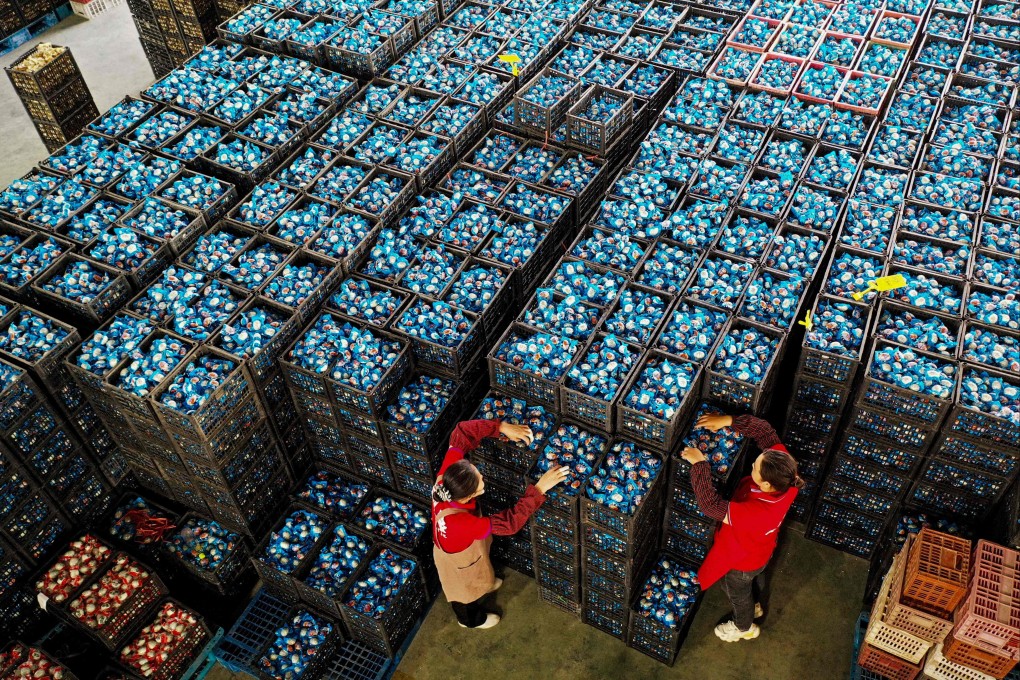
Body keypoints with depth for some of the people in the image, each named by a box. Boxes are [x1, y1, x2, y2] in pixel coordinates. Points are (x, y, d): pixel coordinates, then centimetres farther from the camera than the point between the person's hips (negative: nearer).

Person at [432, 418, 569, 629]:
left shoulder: (446, 479, -36)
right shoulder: (460, 523, -51)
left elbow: (461, 433, -28)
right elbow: (509, 522, -45)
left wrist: (502, 427, -36)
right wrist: (540, 488, -45)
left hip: (456, 547, 6)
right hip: (459, 561, -5)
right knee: (468, 592, 31)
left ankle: (484, 584, 73)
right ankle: (472, 619, 63)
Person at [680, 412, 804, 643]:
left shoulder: (756, 513, -51)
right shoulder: (785, 475, -33)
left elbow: (711, 505, -47)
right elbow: (765, 431, -25)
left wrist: (699, 464, -41)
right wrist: (728, 421, -34)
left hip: (741, 560, -6)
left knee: (738, 594, 29)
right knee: (757, 578, 39)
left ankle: (744, 627, 61)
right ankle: (754, 606, 71)